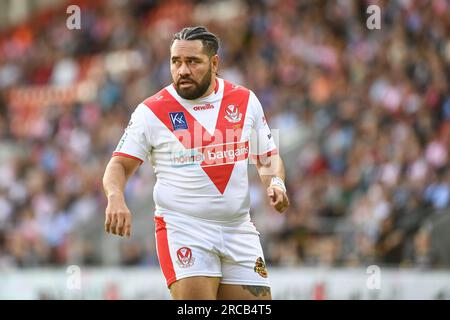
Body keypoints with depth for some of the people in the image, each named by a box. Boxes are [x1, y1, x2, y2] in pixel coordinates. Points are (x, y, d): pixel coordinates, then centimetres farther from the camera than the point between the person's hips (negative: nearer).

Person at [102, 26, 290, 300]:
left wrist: (275, 182, -4)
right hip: (182, 228, -4)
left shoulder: (246, 101, 7)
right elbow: (119, 165, 1)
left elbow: (268, 158, 18)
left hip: (240, 231, 4)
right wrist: (116, 198, -20)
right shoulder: (151, 111, -1)